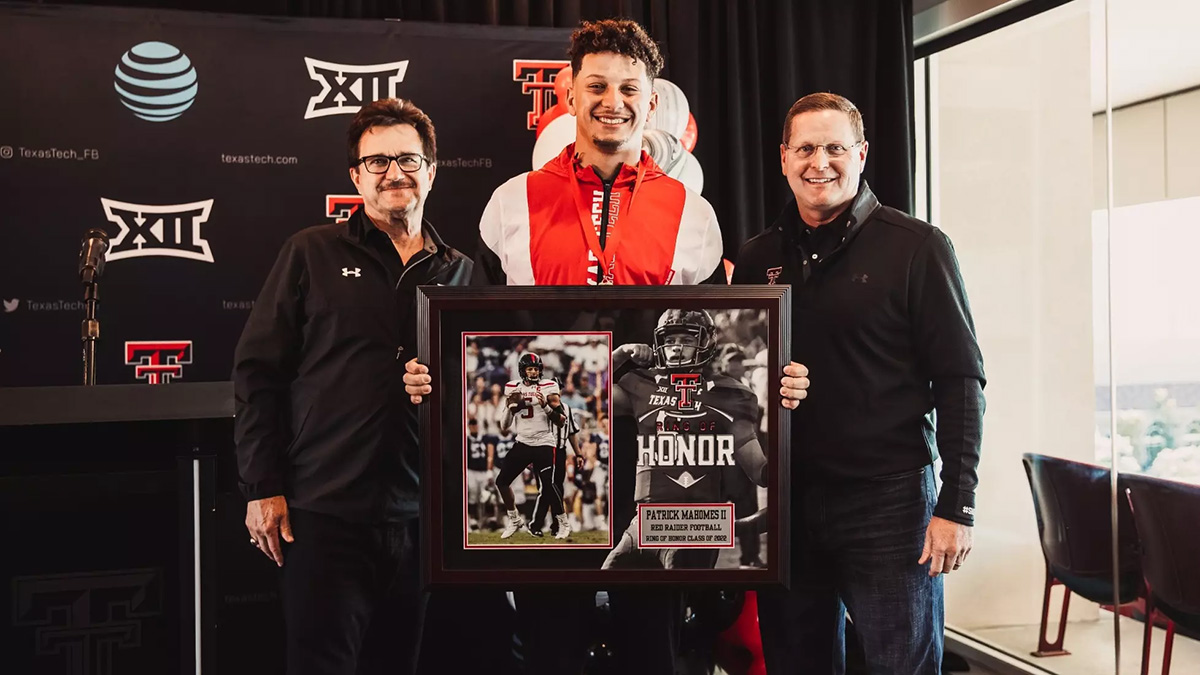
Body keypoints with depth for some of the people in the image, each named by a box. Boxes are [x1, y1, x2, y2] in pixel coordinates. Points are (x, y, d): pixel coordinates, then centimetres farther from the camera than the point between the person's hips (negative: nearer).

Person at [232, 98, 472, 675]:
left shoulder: (460, 272, 10)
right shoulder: (312, 253, 2)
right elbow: (258, 371, 0)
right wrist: (262, 488, -5)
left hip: (419, 518, 3)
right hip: (325, 515, -3)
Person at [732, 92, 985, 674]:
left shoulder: (917, 248, -4)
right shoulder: (757, 259, 9)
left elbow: (959, 381, -7)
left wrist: (956, 506, -12)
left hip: (888, 500, -4)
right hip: (784, 501, 4)